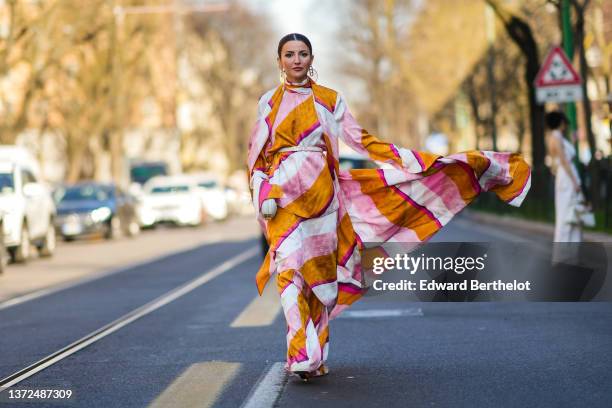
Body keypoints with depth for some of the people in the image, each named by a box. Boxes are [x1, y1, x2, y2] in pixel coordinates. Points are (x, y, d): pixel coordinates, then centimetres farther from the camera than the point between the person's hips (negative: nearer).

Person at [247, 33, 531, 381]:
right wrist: (264, 194, -7)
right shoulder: (269, 101, 8)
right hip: (284, 193, -1)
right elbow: (256, 154, 7)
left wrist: (420, 162, 1)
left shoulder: (329, 99, 9)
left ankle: (316, 356, 10)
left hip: (321, 192, 1)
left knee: (320, 270, 1)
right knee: (291, 268, -14)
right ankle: (301, 355, -17)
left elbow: (362, 140, 7)